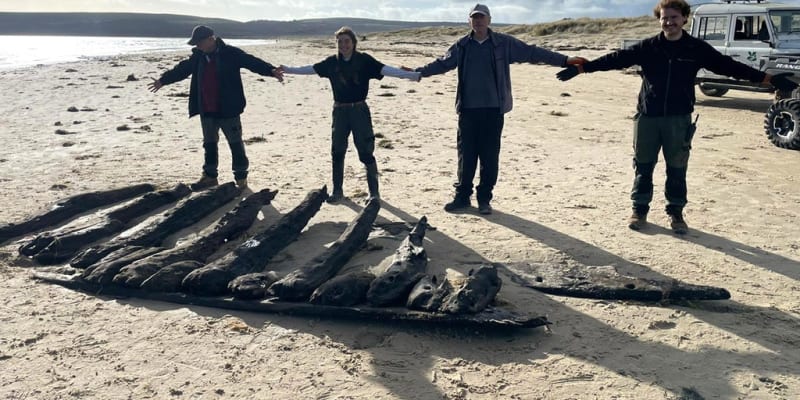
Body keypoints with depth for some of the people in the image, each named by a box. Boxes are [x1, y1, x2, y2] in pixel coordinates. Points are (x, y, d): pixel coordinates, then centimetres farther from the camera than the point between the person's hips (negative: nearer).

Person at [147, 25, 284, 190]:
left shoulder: (231, 53, -11)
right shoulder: (197, 56, 7)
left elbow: (253, 62, -19)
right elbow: (181, 69, 20)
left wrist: (271, 70, -35)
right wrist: (163, 80, 28)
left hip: (228, 110, -6)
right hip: (206, 111, 6)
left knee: (235, 143, 1)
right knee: (209, 143, 15)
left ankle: (241, 177, 12)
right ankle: (210, 175, 27)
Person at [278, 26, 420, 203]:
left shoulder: (364, 60, -8)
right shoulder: (332, 62, 2)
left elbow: (386, 69, -17)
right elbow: (309, 69, 9)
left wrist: (412, 75, -28)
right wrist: (287, 69, 8)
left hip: (359, 110, -4)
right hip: (340, 111, 4)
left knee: (366, 152, -3)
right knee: (337, 152, 9)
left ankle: (374, 191, 9)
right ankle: (337, 190, 23)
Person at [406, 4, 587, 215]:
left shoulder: (504, 43, 1)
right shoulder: (462, 46, 7)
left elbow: (532, 53, 0)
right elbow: (442, 63, 15)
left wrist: (565, 60, -5)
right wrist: (418, 72, 7)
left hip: (493, 109, -1)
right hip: (468, 109, 2)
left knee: (489, 156, 2)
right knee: (466, 154, 6)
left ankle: (484, 198, 14)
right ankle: (462, 196, 18)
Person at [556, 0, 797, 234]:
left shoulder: (697, 49, 1)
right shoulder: (647, 47, 0)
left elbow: (728, 66, 2)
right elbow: (616, 59, -2)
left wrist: (768, 79, -1)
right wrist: (581, 68, -9)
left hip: (679, 119, 0)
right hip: (647, 117, 0)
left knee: (677, 169, 6)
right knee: (643, 166, 7)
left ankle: (676, 214, 20)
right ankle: (639, 210, 21)